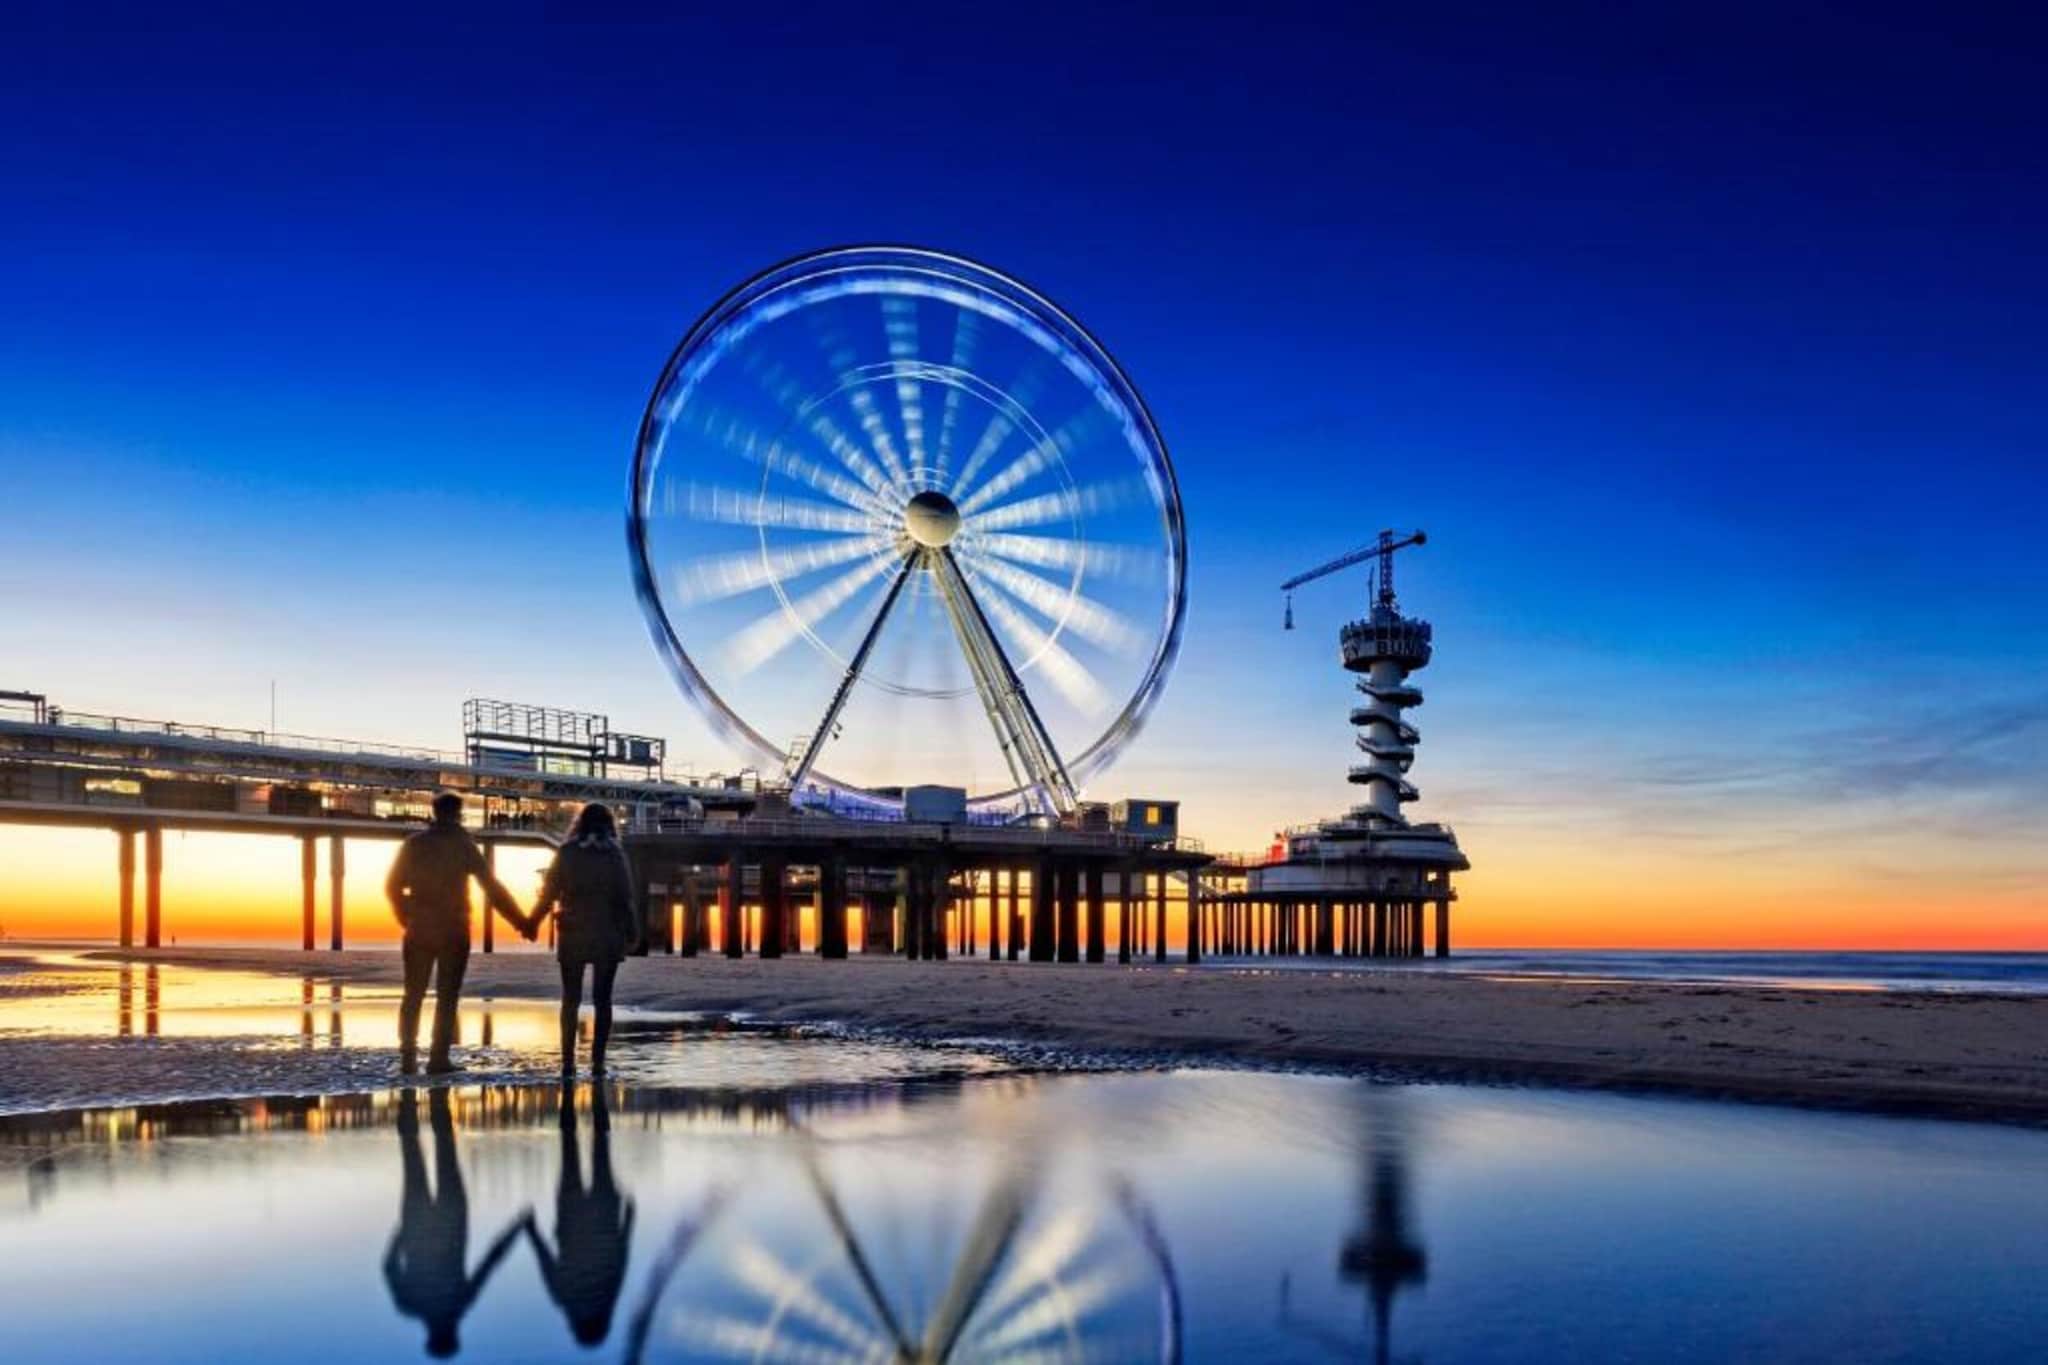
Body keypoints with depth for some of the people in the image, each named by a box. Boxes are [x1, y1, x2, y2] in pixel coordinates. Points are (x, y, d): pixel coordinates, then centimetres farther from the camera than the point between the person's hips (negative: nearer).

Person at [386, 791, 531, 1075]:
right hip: (453, 931, -3)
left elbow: (393, 886, 6)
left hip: (419, 930, 3)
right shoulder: (463, 845, -6)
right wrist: (522, 922, -2)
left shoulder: (413, 844, 4)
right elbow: (492, 888, -7)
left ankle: (408, 1057, 6)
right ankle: (439, 1059, -2)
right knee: (447, 997, 1)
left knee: (413, 995, 9)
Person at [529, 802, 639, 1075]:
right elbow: (624, 898, -3)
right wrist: (632, 932, 6)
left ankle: (568, 1061, 3)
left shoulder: (566, 853, 0)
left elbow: (548, 893, 0)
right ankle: (597, 1061, -1)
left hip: (572, 935, 1)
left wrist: (532, 924, 12)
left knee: (571, 999, 8)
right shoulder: (615, 854, -2)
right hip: (607, 936, -1)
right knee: (602, 998, 4)